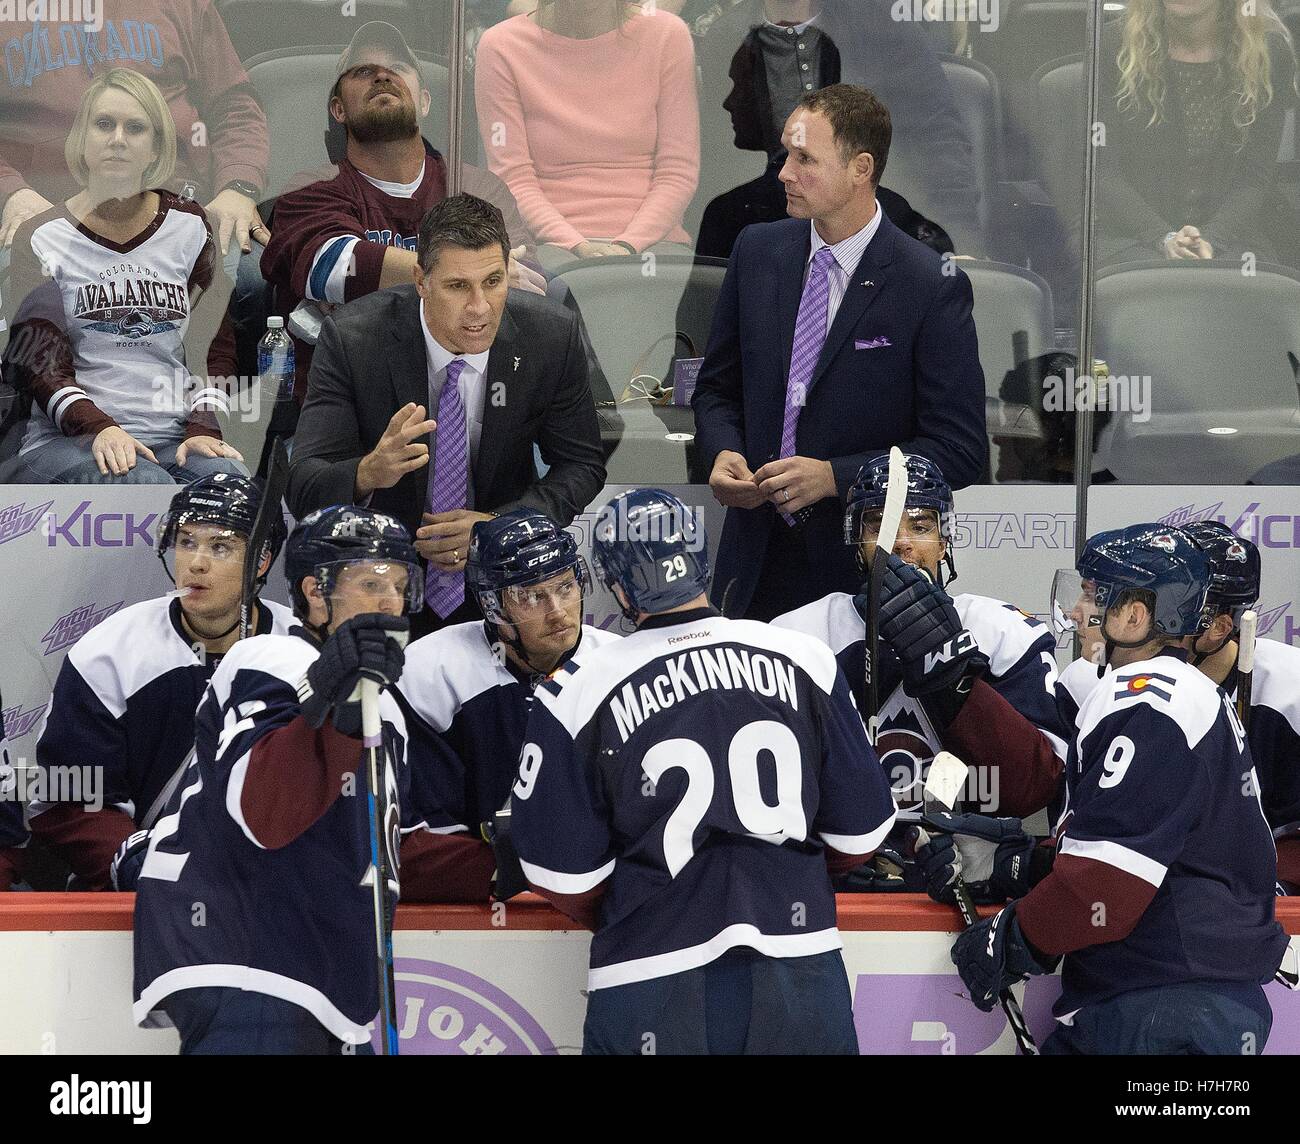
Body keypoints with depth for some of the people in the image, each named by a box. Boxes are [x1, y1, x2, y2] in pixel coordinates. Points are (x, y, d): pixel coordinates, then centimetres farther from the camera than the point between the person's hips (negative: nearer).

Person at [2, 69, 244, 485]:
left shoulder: (188, 228, 15)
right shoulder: (43, 240, 7)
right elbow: (38, 366, -1)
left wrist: (202, 430, -6)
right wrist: (100, 428, -19)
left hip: (175, 436, 2)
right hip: (70, 439, -2)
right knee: (147, 486, -37)